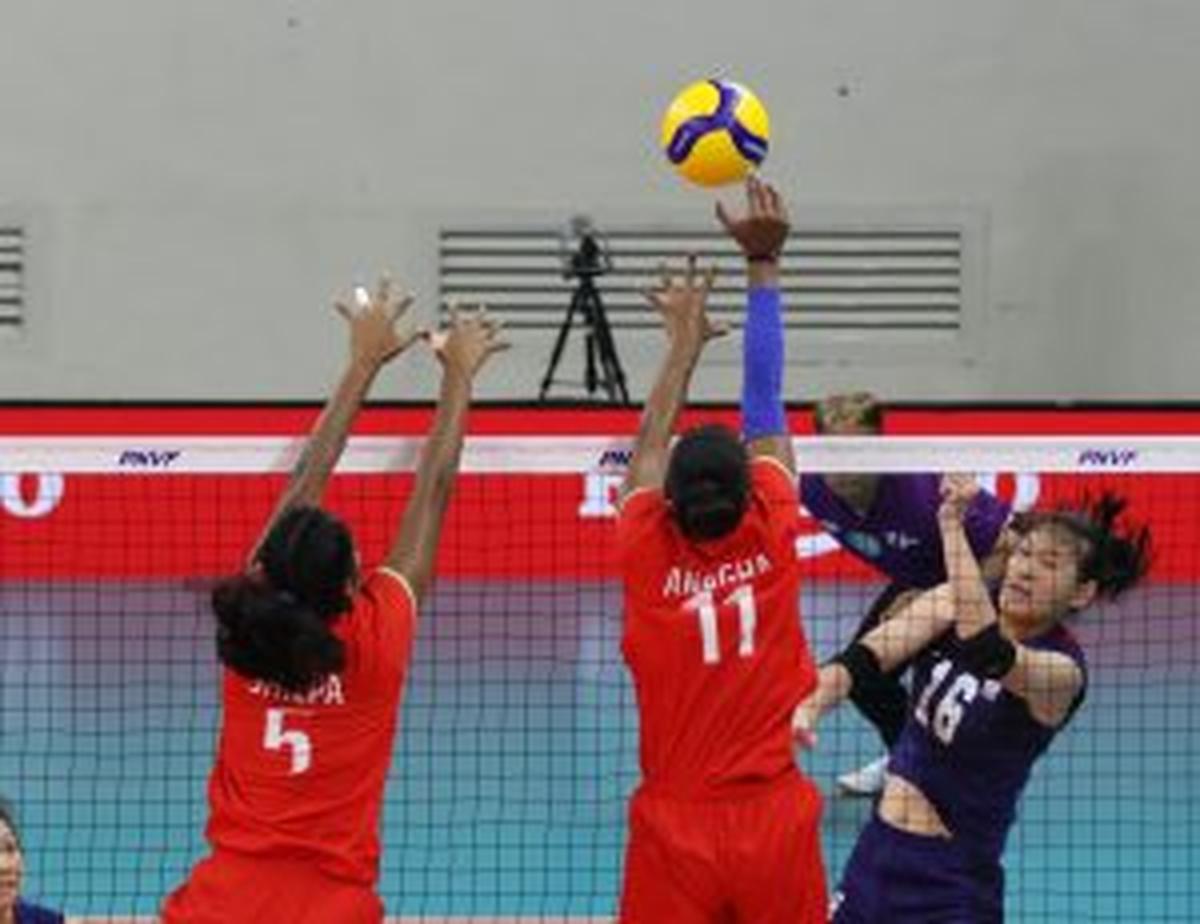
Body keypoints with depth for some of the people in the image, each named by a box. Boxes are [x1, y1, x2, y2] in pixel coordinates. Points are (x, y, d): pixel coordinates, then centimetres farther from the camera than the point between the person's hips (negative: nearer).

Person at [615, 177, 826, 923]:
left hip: (675, 832, 0)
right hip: (775, 826, 0)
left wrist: (686, 342, 26)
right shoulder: (772, 541, -5)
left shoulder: (648, 557, -5)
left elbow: (652, 443, 12)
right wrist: (764, 266, 11)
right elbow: (765, 404, 4)